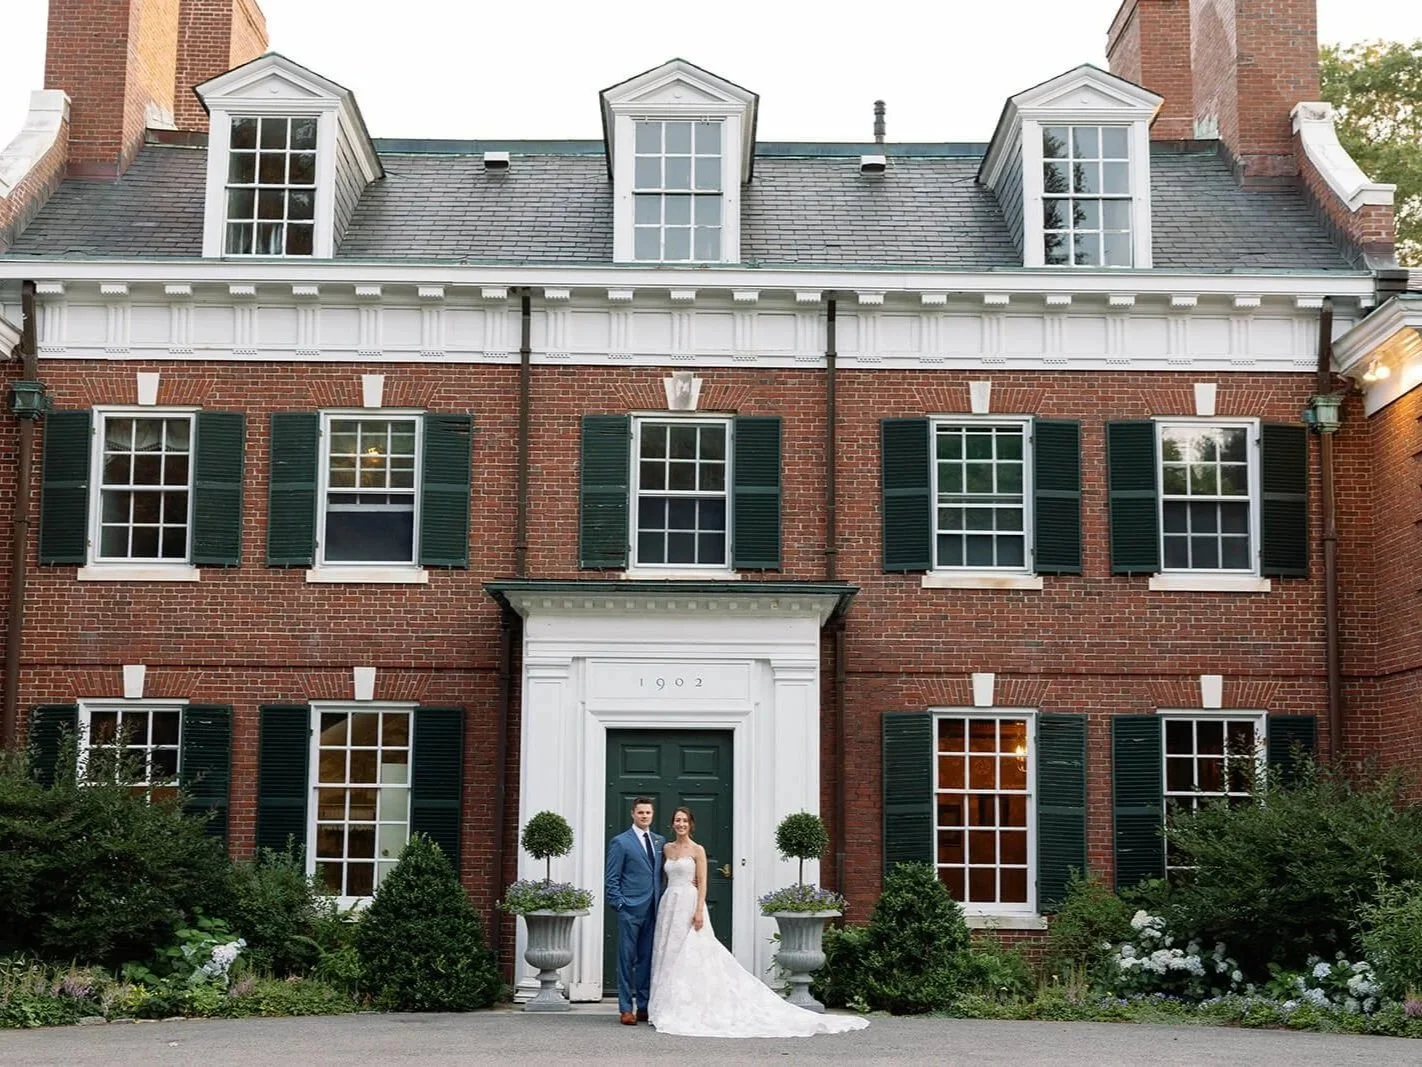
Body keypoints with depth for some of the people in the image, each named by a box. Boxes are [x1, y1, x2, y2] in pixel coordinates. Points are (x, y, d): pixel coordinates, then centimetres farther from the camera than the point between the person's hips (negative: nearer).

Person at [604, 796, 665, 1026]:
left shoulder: (660, 841, 13)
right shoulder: (621, 842, -3)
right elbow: (611, 879, -4)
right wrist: (620, 904, -10)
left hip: (651, 911, 5)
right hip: (630, 910, -5)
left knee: (647, 959, 9)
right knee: (627, 959, -1)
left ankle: (644, 1007, 15)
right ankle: (626, 1009, 3)